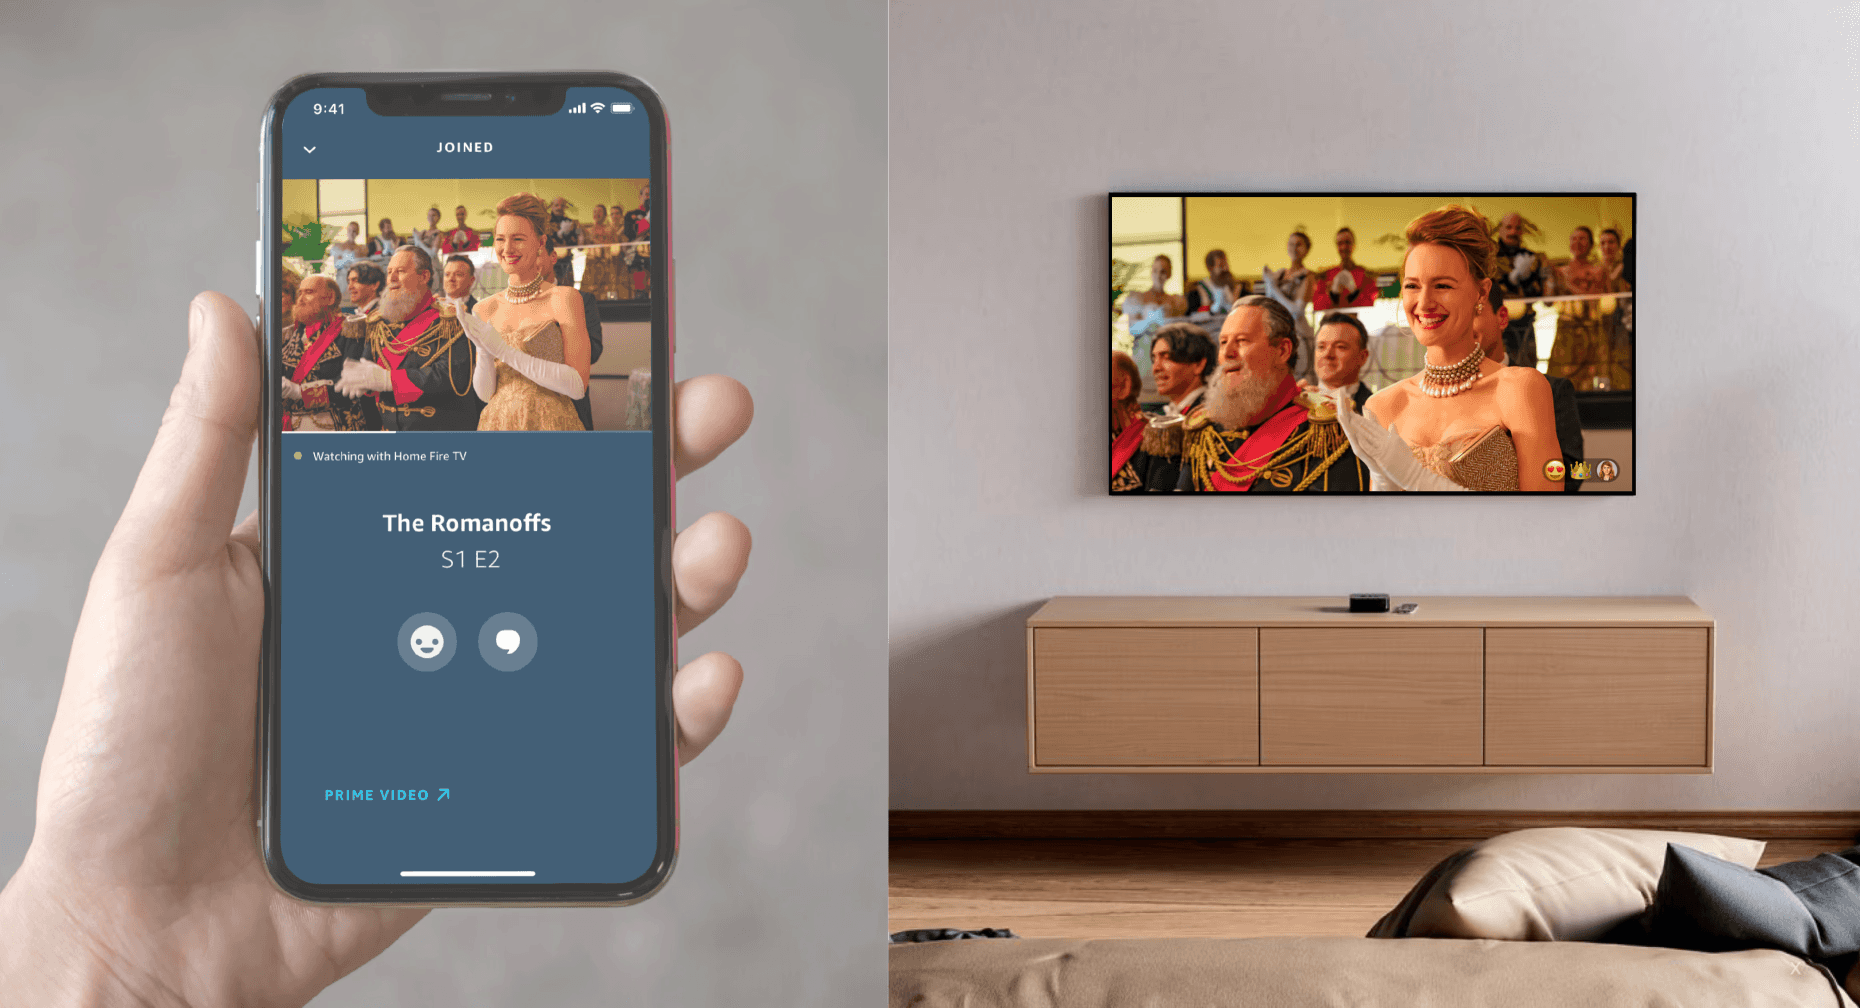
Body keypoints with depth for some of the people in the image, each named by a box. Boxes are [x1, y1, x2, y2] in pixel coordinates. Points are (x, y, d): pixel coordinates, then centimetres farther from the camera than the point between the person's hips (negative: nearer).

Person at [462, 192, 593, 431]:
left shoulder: (564, 299, -5)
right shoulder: (485, 309, 8)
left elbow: (578, 386, -12)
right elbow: (485, 393, 6)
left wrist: (507, 352, -16)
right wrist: (484, 354, -14)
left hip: (551, 424, -4)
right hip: (498, 425, 4)